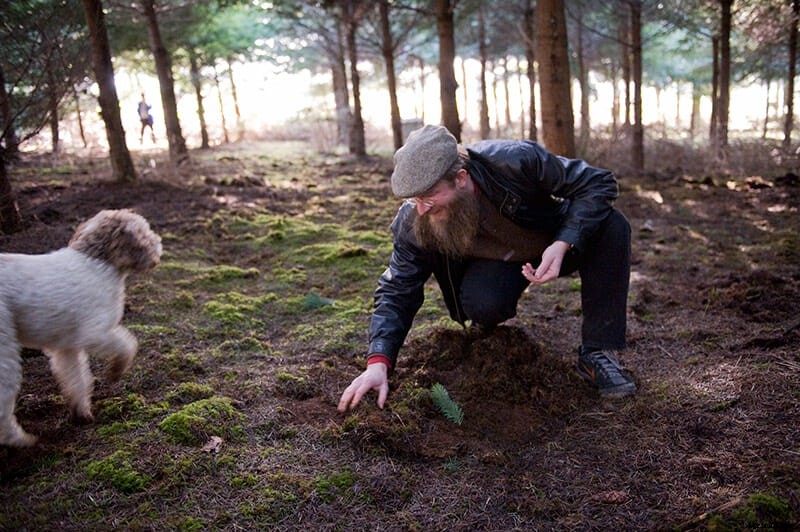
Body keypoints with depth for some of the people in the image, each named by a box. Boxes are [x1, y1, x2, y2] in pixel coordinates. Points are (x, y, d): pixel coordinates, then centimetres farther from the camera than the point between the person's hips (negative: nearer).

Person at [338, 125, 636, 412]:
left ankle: (597, 353, -20)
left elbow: (598, 183, -24)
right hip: (497, 265, 0)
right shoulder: (413, 223, -26)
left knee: (612, 226, -29)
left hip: (552, 249, 1)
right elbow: (397, 292, -21)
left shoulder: (516, 161, -34)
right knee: (482, 305, -36)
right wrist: (378, 362, -36)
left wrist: (563, 245, -39)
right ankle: (487, 324, 4)